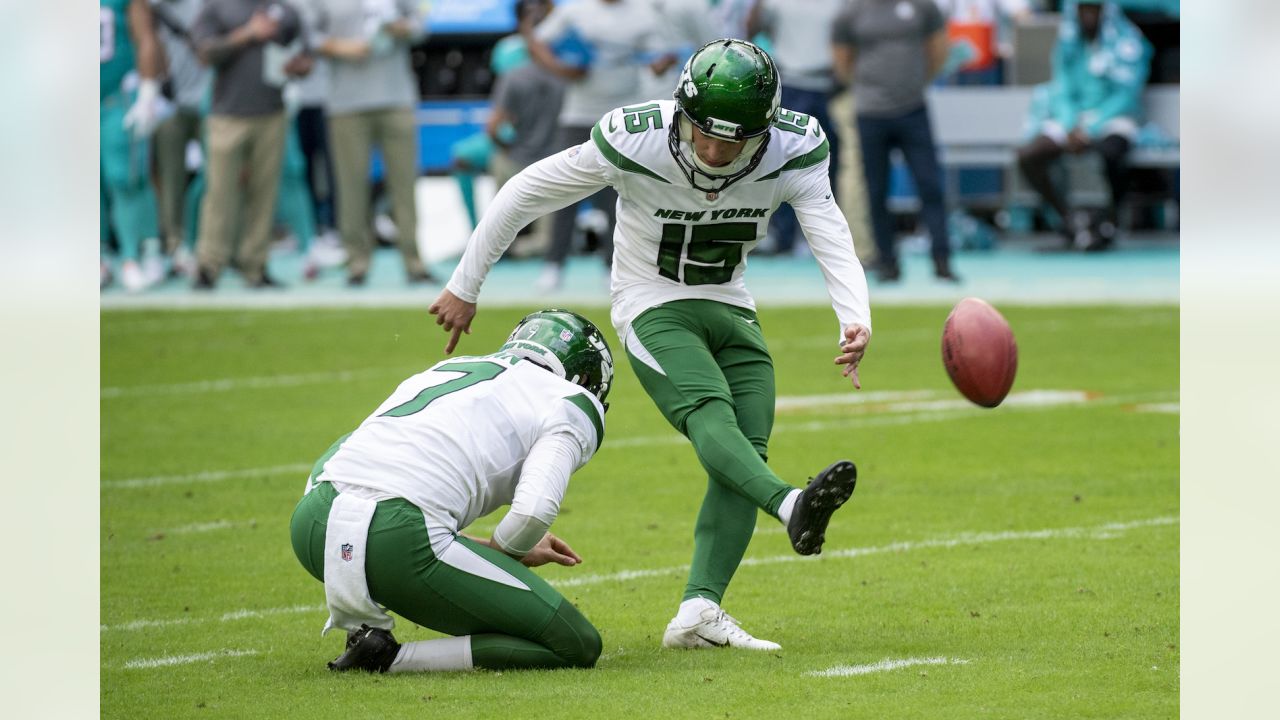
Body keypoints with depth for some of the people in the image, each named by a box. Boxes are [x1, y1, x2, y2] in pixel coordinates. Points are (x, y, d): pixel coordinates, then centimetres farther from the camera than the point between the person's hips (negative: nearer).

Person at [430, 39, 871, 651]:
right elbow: (525, 194, -12)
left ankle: (698, 612, -16)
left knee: (746, 455, -10)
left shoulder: (793, 153, -16)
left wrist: (855, 323, -44)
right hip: (654, 308, -5)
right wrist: (464, 288, -4)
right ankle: (792, 507, -58)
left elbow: (833, 241, -23)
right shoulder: (635, 141, -23)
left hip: (731, 310, 5)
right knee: (710, 414, -31)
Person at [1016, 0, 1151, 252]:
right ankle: (1069, 218, -4)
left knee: (1111, 152, -40)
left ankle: (1108, 222, -16)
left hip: (1112, 118, -5)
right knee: (1028, 156, -20)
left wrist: (1089, 127, -18)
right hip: (1072, 116, 5)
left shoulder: (1127, 41, -6)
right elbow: (1061, 90, 8)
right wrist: (1071, 126, -12)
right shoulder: (1068, 42, 8)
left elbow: (1125, 95, -11)